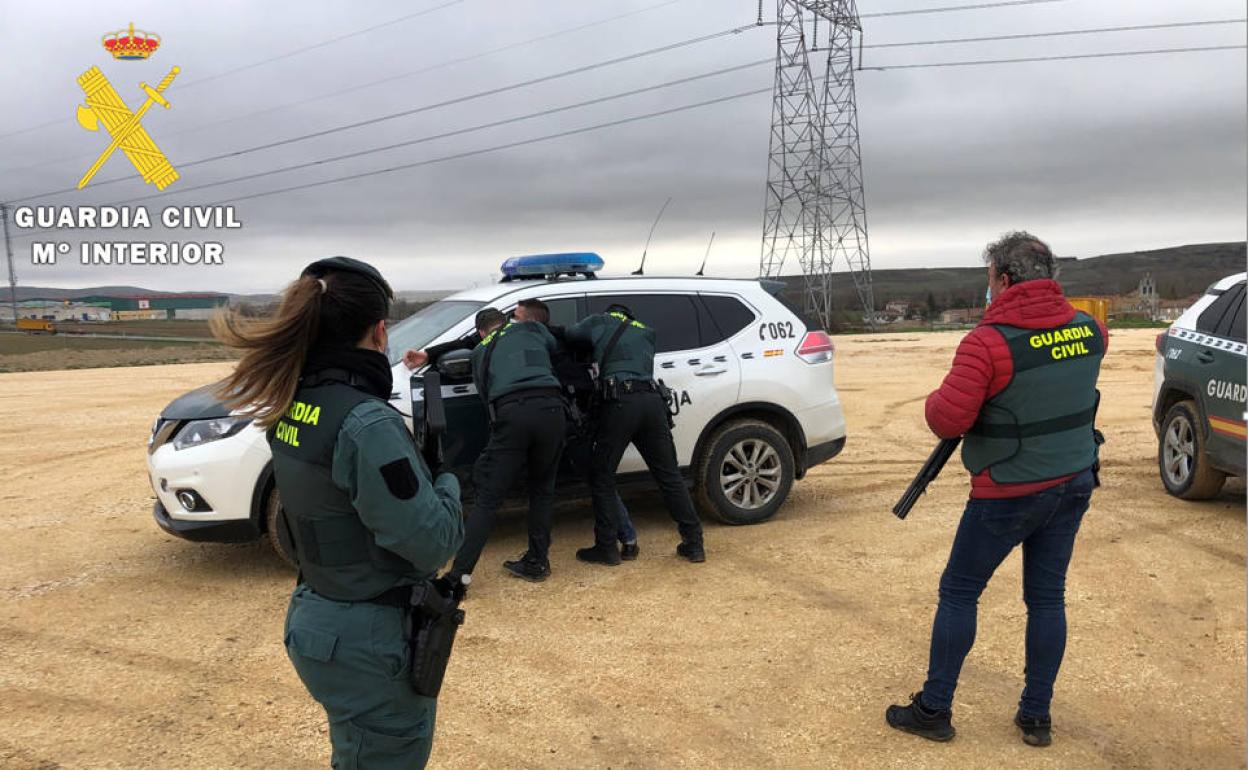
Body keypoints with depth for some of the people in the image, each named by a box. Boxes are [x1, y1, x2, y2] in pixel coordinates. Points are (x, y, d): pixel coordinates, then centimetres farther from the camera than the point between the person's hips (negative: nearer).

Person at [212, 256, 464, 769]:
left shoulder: (290, 404, -1)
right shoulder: (367, 423, -27)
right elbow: (432, 543, -23)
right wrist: (447, 485, -4)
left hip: (315, 620, 8)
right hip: (371, 641, -8)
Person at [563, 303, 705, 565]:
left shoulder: (600, 321, 18)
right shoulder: (646, 333, 30)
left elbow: (568, 335, 23)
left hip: (619, 402, -4)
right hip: (653, 400, 4)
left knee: (603, 477, 8)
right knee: (669, 475, 10)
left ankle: (606, 547, 9)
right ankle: (694, 543, 13)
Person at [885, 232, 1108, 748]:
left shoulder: (988, 343, -23)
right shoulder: (1088, 330, -2)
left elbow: (946, 421, -23)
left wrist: (939, 396, -1)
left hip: (1008, 496, -6)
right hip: (1073, 486, 6)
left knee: (958, 593, 9)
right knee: (1047, 598, 16)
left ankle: (934, 711, 18)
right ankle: (1037, 718, 25)